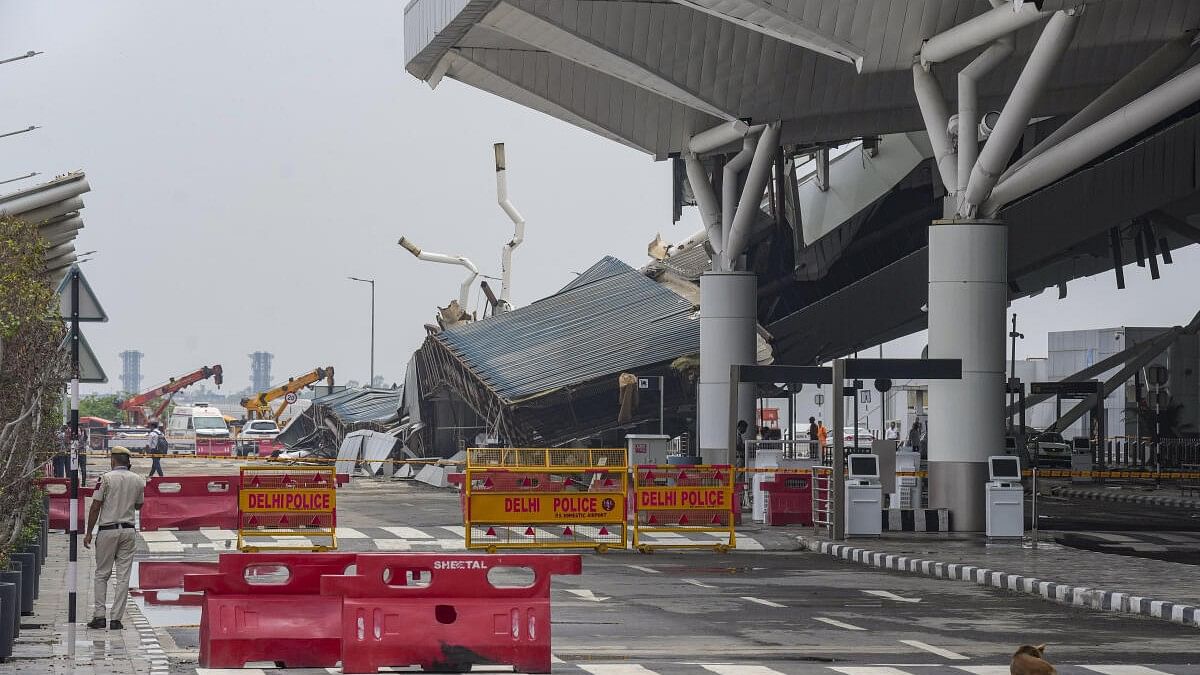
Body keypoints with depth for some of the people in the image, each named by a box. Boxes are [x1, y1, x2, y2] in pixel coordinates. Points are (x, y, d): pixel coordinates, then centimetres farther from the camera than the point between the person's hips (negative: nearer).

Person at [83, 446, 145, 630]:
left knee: (102, 574, 8)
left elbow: (95, 507, -8)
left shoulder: (106, 478, -8)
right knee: (123, 575, 4)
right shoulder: (138, 480, 4)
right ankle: (116, 618, 1)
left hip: (108, 530, -3)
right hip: (129, 531, 3)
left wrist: (89, 532, -3)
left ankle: (100, 615, 2)